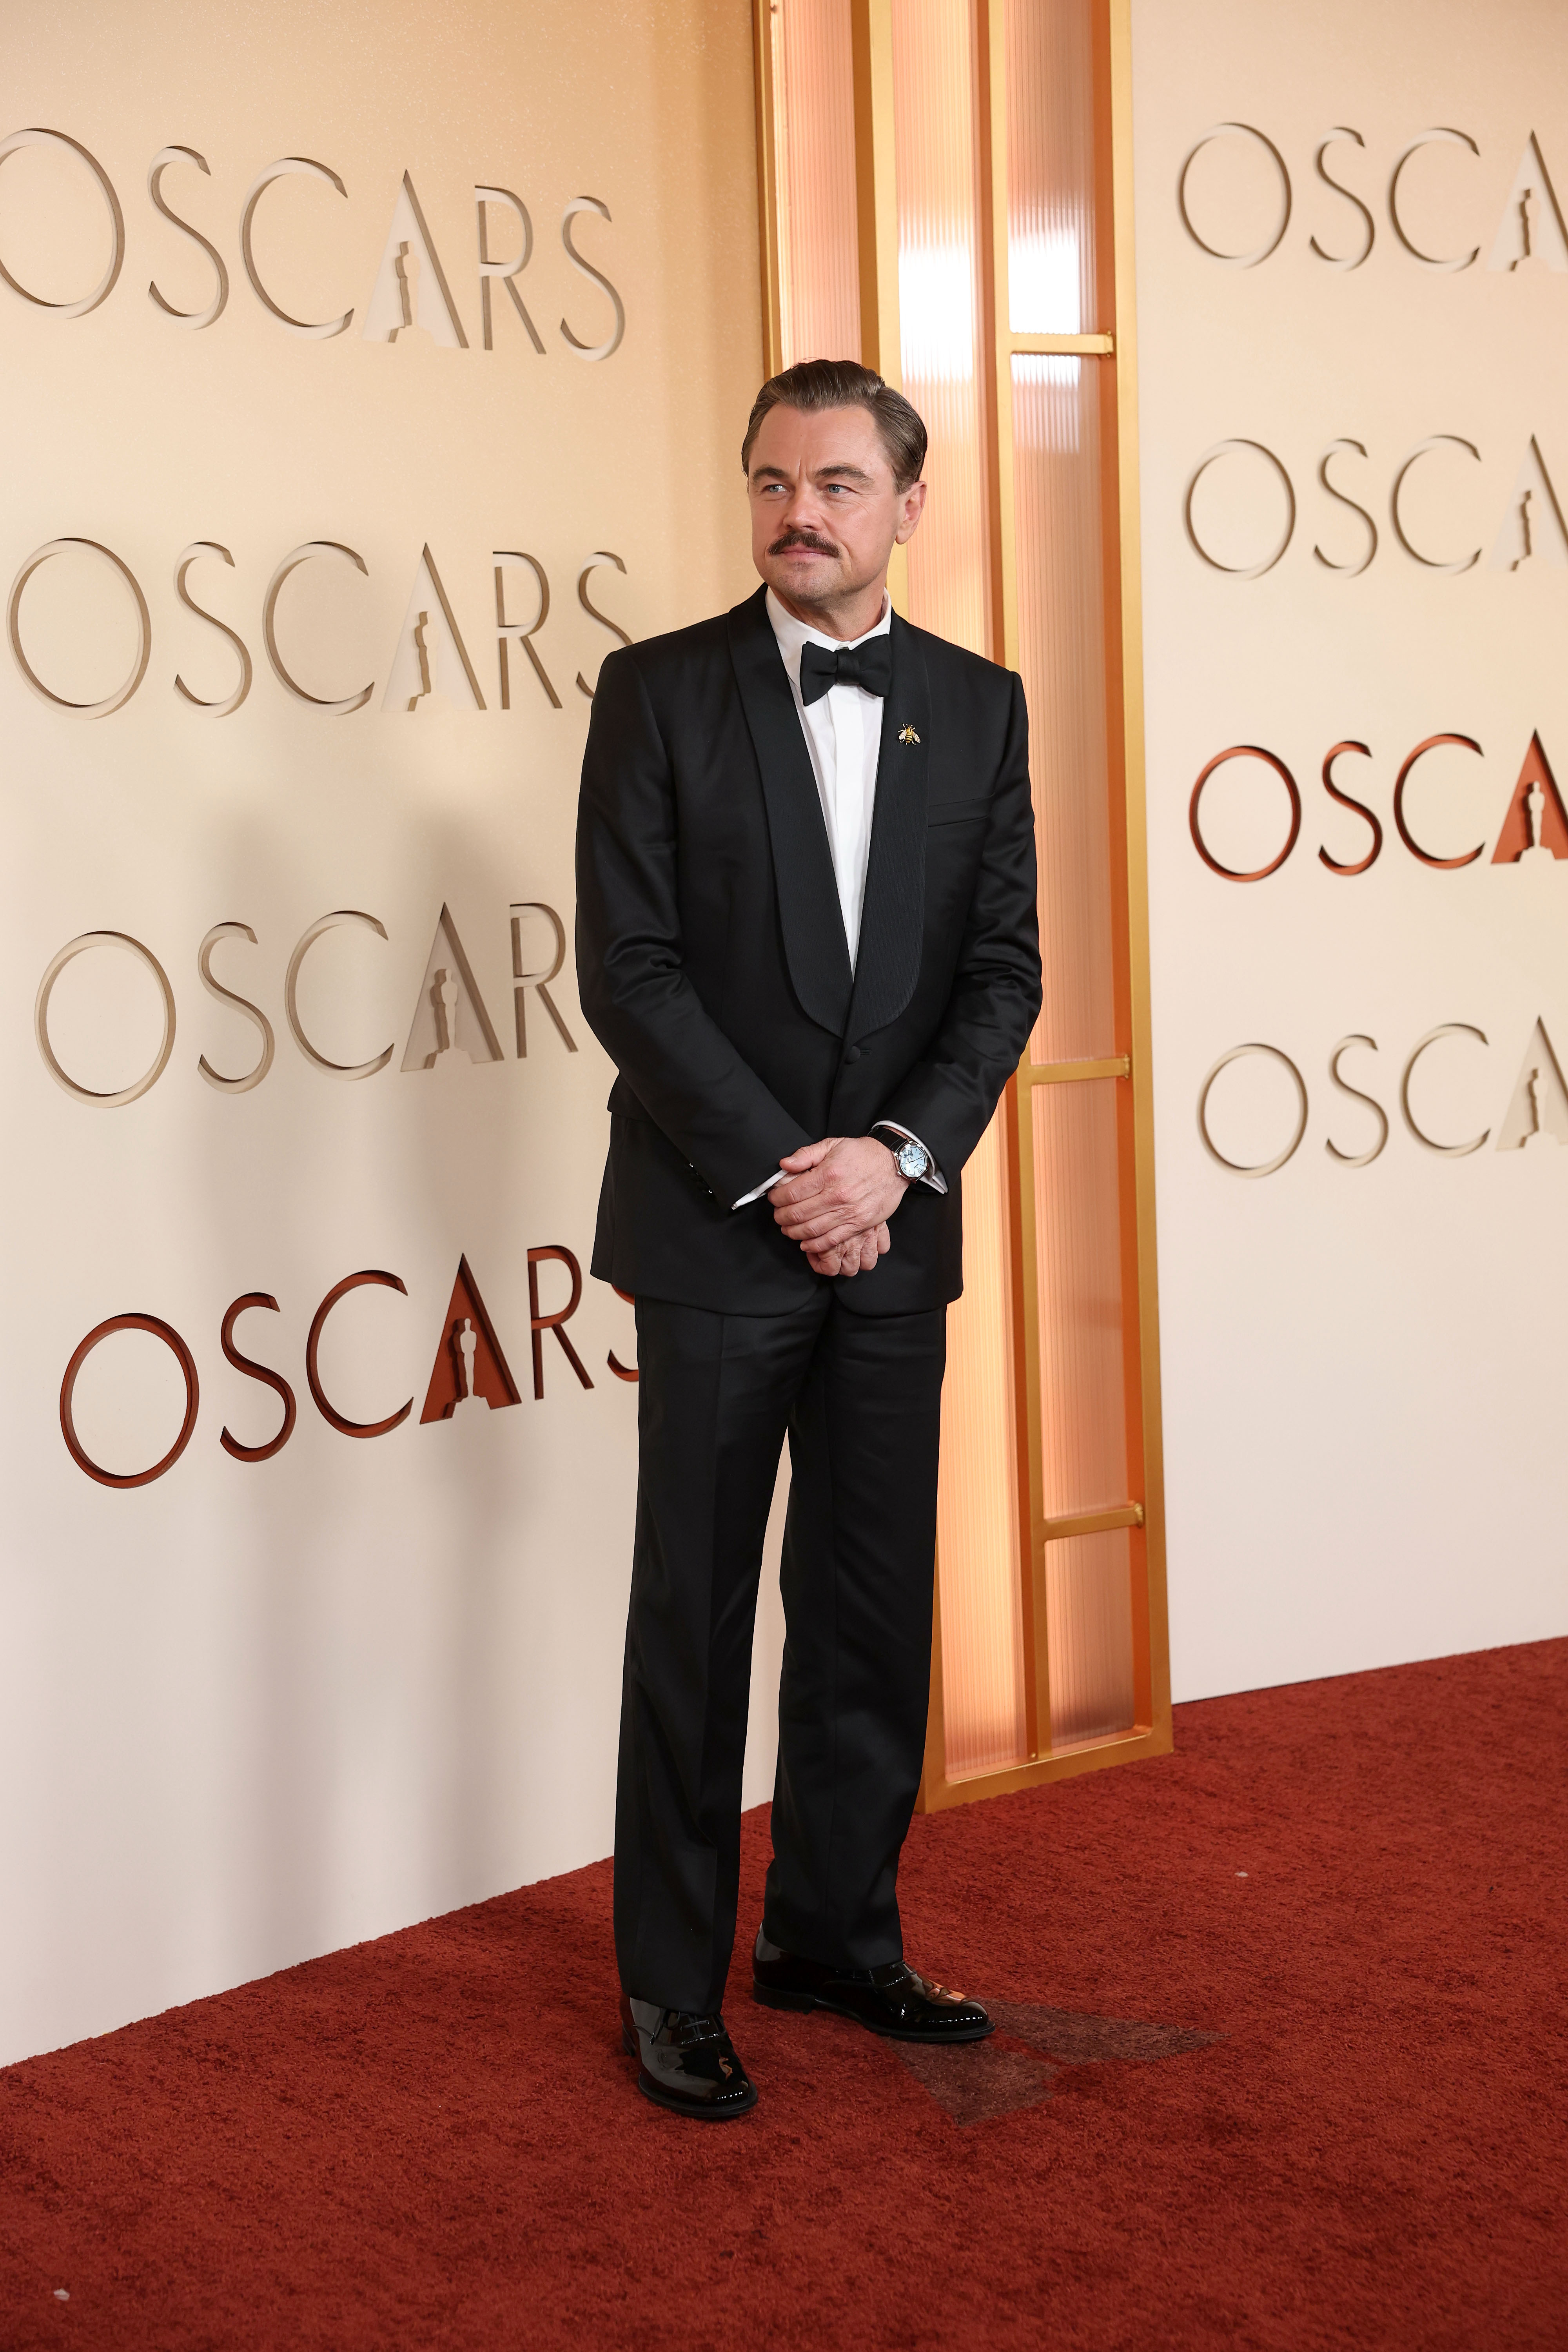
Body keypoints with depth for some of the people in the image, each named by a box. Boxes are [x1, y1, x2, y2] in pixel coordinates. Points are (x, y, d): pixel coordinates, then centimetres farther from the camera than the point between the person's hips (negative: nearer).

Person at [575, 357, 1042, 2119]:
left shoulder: (978, 705, 8)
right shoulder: (658, 692, -2)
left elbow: (1003, 966, 4)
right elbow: (629, 970, -8)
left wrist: (895, 1154, -11)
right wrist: (776, 1171, -14)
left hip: (893, 1230, 3)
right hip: (717, 1228, -3)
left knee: (875, 1611, 11)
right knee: (694, 1623, 3)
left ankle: (834, 1936, 27)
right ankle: (670, 1988, 16)